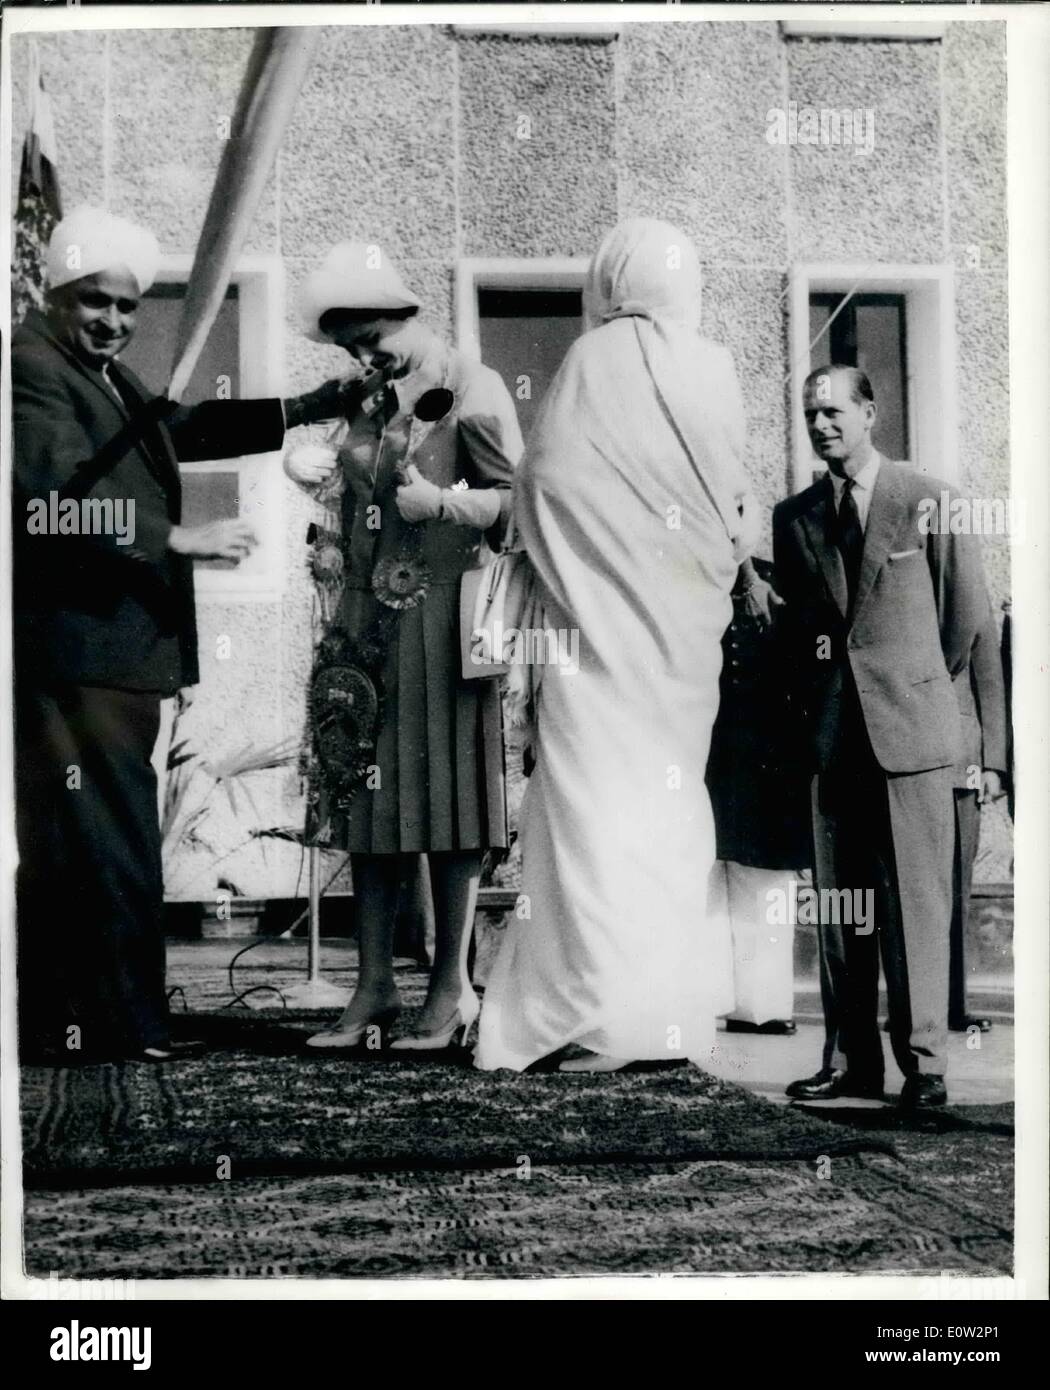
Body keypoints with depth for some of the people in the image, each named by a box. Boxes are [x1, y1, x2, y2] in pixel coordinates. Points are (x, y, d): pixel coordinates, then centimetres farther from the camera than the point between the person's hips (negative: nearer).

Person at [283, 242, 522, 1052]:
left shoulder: (470, 391, -4)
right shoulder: (366, 401, 16)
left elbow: (518, 499, -7)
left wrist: (442, 503, -20)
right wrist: (313, 465, 3)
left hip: (442, 614, -6)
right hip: (371, 618, 7)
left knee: (446, 796, -3)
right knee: (370, 800, 5)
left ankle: (452, 989, 3)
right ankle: (374, 990, 10)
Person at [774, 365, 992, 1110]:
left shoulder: (928, 501, -1)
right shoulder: (794, 517, 10)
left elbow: (968, 611, 4)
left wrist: (915, 684, 8)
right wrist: (813, 698, 10)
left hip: (910, 728, -4)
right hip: (833, 733, 4)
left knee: (916, 904, -2)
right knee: (838, 905, 6)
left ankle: (923, 1063, 5)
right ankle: (850, 1059, 14)